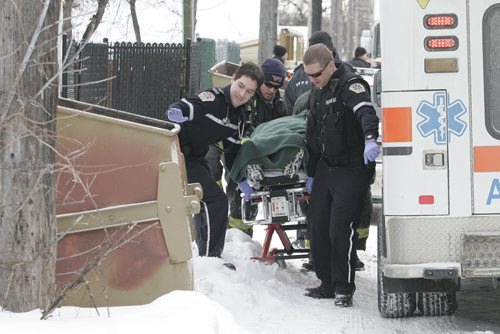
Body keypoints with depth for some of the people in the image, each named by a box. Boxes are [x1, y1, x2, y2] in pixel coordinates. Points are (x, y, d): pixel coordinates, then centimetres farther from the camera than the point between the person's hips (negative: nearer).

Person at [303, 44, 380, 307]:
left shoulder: (350, 85, -13)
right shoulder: (317, 92, 14)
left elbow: (366, 112, -33)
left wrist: (370, 139, -53)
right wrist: (311, 173, 23)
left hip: (351, 169, -9)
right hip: (326, 167, 9)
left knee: (340, 227, -14)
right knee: (318, 224, 7)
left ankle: (344, 288, -7)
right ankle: (328, 283, 18)